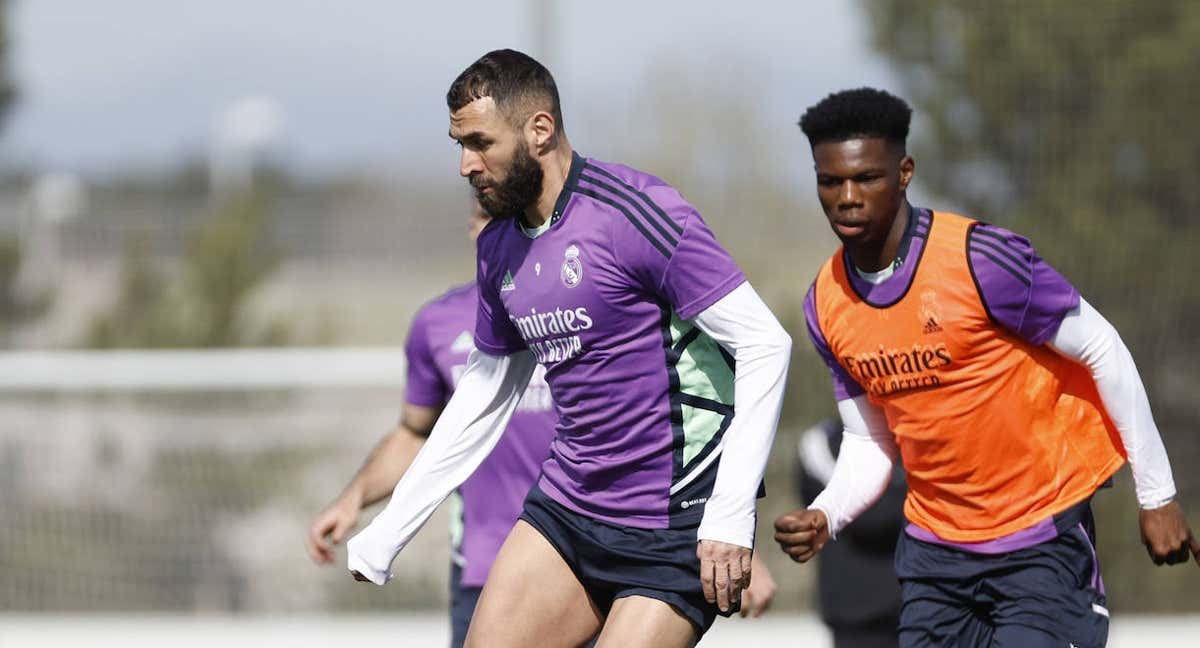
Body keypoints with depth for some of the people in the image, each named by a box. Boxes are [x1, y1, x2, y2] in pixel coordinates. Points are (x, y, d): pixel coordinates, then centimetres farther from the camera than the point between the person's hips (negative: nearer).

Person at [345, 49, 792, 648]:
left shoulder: (632, 213, -16)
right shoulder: (499, 248, 9)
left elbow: (764, 345, -18)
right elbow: (485, 394, 22)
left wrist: (730, 517, -22)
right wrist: (388, 532, 21)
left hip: (675, 524, -7)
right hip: (566, 506, 8)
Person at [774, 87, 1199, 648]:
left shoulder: (979, 259, -19)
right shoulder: (826, 306, 0)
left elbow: (1103, 352, -11)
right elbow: (869, 441, 10)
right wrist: (825, 517, -10)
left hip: (1041, 538, -6)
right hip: (934, 541, 6)